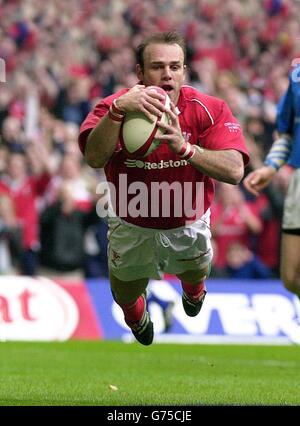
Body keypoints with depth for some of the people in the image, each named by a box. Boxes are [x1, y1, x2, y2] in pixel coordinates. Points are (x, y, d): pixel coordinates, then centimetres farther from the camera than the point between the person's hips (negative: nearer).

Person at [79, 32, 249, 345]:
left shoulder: (210, 110, -24)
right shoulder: (114, 107, -24)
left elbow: (234, 171, -34)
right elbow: (94, 158, -41)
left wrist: (184, 148, -49)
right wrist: (118, 110, -55)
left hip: (188, 225, 0)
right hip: (131, 226, 0)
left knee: (195, 275, 27)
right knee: (125, 295, 20)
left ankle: (193, 292, 67)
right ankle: (136, 316, 60)